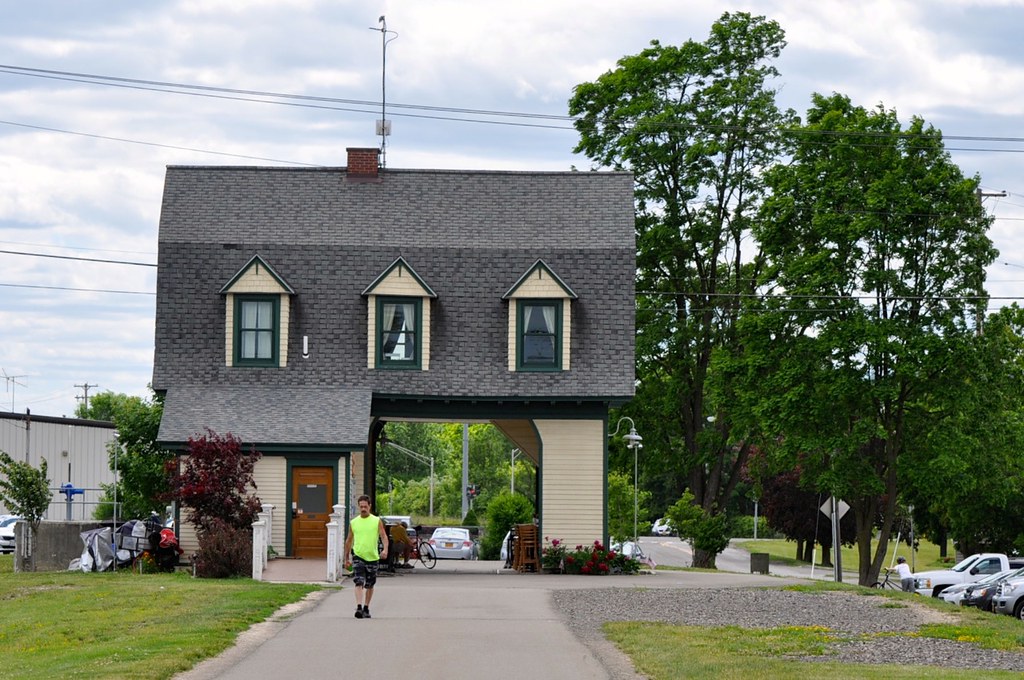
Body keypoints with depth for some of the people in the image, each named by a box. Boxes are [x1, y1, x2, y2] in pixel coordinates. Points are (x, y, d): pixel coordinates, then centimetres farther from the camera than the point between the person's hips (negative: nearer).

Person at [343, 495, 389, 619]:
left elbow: (384, 536, -3)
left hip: (372, 557, 0)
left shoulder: (377, 521, 2)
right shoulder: (353, 522, 6)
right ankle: (359, 607, -23)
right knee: (359, 583, -15)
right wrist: (347, 558, 15)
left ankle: (366, 608, 22)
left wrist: (385, 550, -22)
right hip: (358, 556, 0)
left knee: (369, 585, 10)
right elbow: (349, 540, 14)